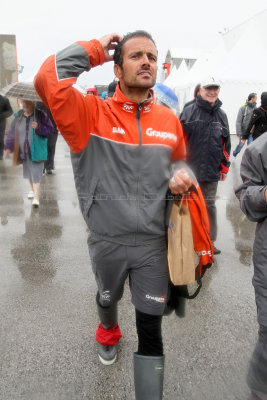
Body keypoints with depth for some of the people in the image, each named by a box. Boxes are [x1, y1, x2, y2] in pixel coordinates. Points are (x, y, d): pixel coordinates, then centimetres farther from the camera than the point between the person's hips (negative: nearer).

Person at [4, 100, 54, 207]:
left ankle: (36, 197, -4)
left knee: (35, 174, -7)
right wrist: (8, 146, -1)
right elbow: (12, 132, 6)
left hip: (36, 151, -4)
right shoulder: (18, 116, 4)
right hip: (24, 151, 4)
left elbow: (50, 129, -8)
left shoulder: (40, 115, -7)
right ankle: (32, 189, 42)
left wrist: (39, 127, -24)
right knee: (28, 172, 18)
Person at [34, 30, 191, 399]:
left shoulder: (169, 119, 0)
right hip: (107, 241, 0)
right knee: (108, 297, 30)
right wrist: (94, 51, -14)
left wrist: (179, 177, -8)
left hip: (153, 242, 1)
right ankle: (108, 334, 65)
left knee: (151, 330, 8)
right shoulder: (92, 113, -10)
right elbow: (48, 80, -26)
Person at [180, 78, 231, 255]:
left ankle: (209, 240, 23)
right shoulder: (189, 111, -1)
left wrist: (225, 167, 14)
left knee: (209, 205, 10)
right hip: (189, 169, -2)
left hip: (212, 171, 3)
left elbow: (226, 144, 15)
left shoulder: (221, 115, 10)